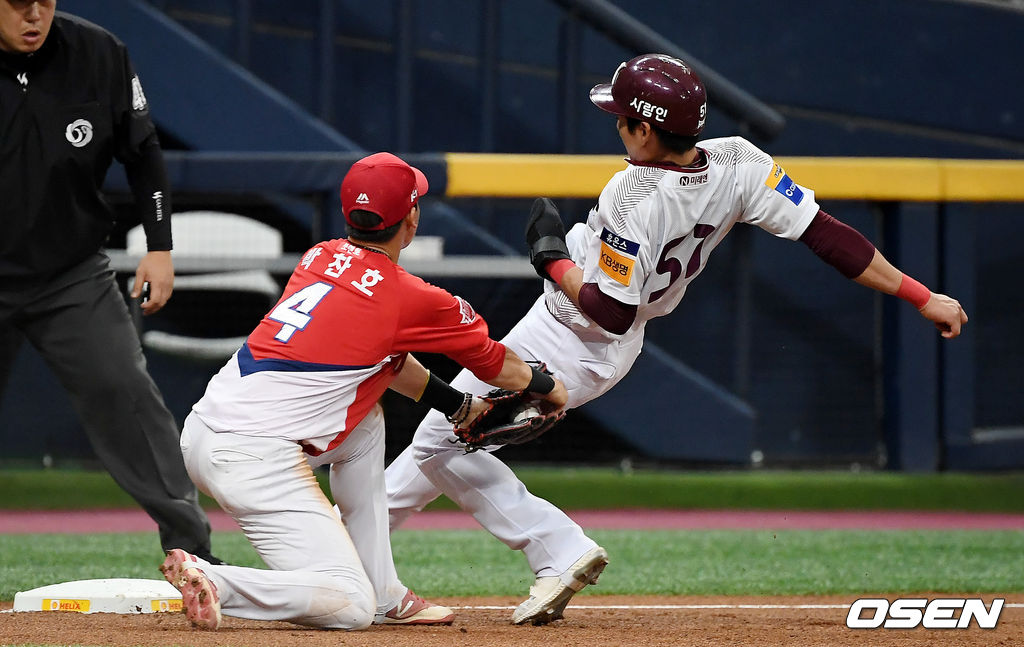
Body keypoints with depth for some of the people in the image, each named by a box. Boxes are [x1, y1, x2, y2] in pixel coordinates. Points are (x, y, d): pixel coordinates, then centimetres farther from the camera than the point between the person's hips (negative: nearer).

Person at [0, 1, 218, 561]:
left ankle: (190, 546, -8)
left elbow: (142, 153, 7)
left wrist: (159, 246, 3)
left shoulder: (98, 55, -6)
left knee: (123, 391, -10)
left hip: (73, 276, 1)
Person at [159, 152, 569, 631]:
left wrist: (458, 406, 39)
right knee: (349, 605, -7)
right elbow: (494, 362, 13)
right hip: (256, 459, -8)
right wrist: (547, 387, 34)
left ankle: (384, 594, 25)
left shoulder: (320, 257, 15)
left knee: (366, 420, 29)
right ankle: (214, 584, -19)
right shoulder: (409, 297, -5)